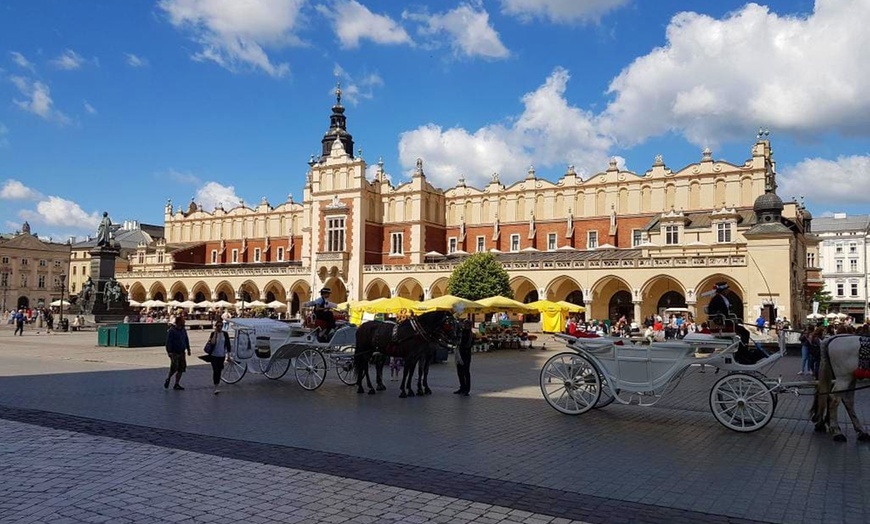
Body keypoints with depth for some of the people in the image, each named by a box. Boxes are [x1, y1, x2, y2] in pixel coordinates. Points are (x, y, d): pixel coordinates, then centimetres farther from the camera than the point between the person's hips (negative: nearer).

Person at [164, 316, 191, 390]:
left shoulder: (183, 330, 9)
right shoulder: (171, 330, -11)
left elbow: (186, 340, 20)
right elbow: (168, 341, -13)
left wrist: (188, 349, 19)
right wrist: (169, 351, -18)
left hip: (182, 352, 7)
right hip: (174, 352, -7)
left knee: (181, 368, 4)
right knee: (174, 367, -12)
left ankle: (176, 384, 14)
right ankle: (168, 379, 17)